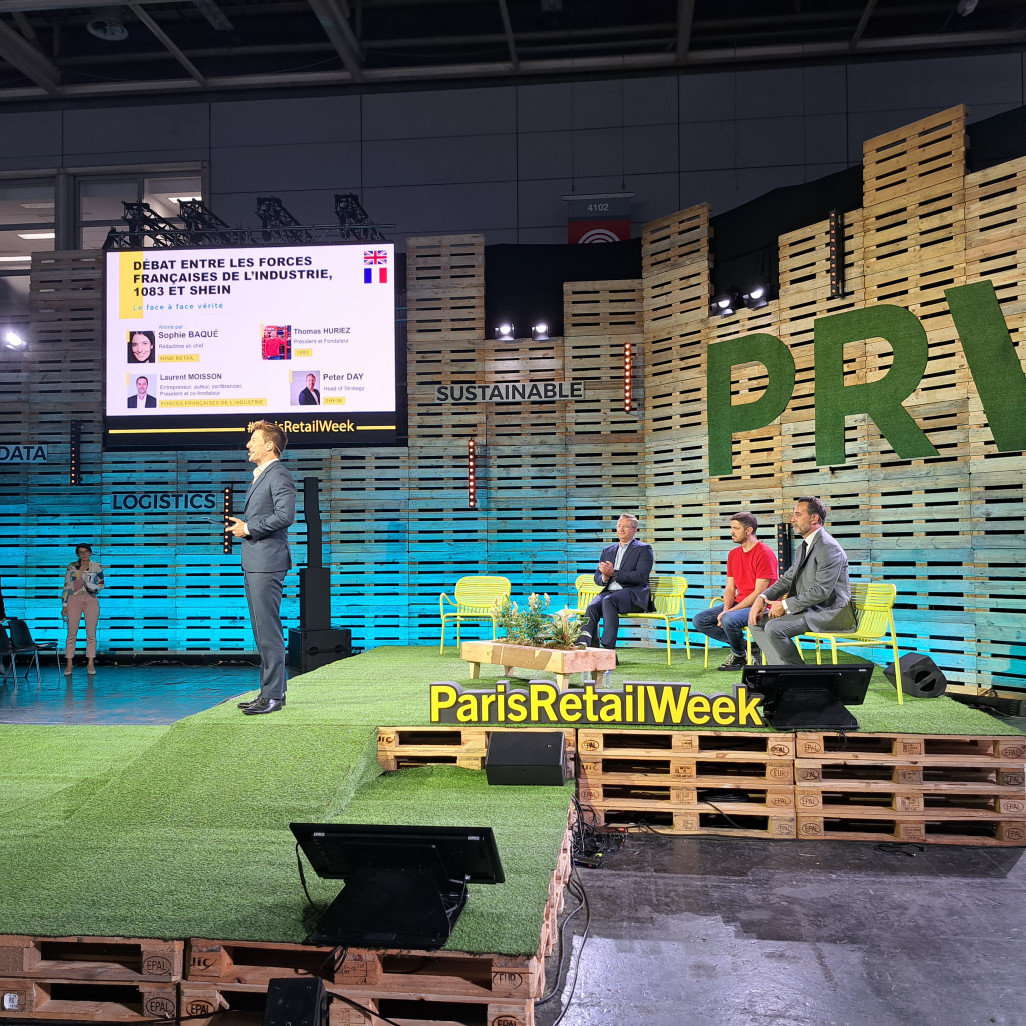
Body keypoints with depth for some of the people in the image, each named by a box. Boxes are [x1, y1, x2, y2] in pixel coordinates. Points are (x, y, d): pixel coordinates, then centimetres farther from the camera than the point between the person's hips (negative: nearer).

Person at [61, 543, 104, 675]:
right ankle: (68, 664, 4)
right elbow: (66, 586, 7)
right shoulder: (71, 567, 7)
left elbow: (102, 584, 15)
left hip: (91, 600, 0)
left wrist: (95, 587, -8)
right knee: (71, 633, -2)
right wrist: (64, 605, 2)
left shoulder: (97, 567, 7)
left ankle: (90, 664, 5)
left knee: (91, 634, -1)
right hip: (74, 600, 0)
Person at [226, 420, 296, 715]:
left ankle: (273, 695, -5)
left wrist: (248, 528, -13)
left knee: (269, 631, -9)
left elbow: (285, 516, -22)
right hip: (254, 562, 11)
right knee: (261, 631, 12)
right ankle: (270, 691, 19)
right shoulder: (261, 476, 22)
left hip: (268, 562, -11)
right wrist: (241, 523, 10)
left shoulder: (279, 475, -9)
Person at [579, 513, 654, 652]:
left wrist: (613, 573, -16)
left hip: (633, 595, -5)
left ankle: (608, 648, -39)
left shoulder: (644, 549, 6)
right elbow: (597, 578, 20)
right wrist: (604, 577, -6)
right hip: (609, 592, 5)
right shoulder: (608, 550, 24)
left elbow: (641, 576, -9)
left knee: (609, 601, -36)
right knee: (592, 607, -28)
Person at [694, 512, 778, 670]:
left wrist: (731, 610, -21)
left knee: (729, 620, -35)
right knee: (699, 620, -8)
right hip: (738, 604, 8)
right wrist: (726, 608, -10)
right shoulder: (733, 554, 13)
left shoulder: (764, 553, -13)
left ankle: (740, 655, -5)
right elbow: (730, 588, 11)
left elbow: (759, 592, -17)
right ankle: (742, 644, -2)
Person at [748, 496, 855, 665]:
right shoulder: (806, 545, 15)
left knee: (774, 628, -26)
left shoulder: (828, 547, -17)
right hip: (808, 608, 10)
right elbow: (788, 578, 15)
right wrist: (762, 598, -2)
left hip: (829, 612, -10)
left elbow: (822, 591, -23)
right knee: (757, 621, 0)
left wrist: (785, 605, -20)